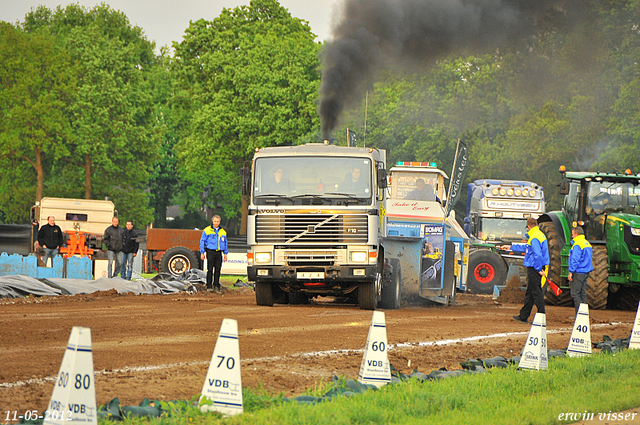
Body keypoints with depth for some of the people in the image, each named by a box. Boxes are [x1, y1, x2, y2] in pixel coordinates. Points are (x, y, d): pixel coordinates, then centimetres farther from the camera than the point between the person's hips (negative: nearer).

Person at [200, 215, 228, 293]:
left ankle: (216, 286, 5)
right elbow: (202, 242, 2)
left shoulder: (223, 232, 15)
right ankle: (209, 286, -1)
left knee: (218, 270, 1)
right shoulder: (207, 230, 2)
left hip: (219, 253, 4)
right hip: (210, 252, -4)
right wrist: (202, 253, -3)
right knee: (210, 270, -5)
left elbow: (225, 243, 22)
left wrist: (225, 253, 16)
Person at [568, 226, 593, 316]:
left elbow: (575, 260, -18)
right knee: (583, 293, 12)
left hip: (578, 272, -9)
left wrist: (571, 272, -16)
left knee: (575, 294, -6)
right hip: (586, 272, 9)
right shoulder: (588, 244, 15)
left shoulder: (577, 245, -14)